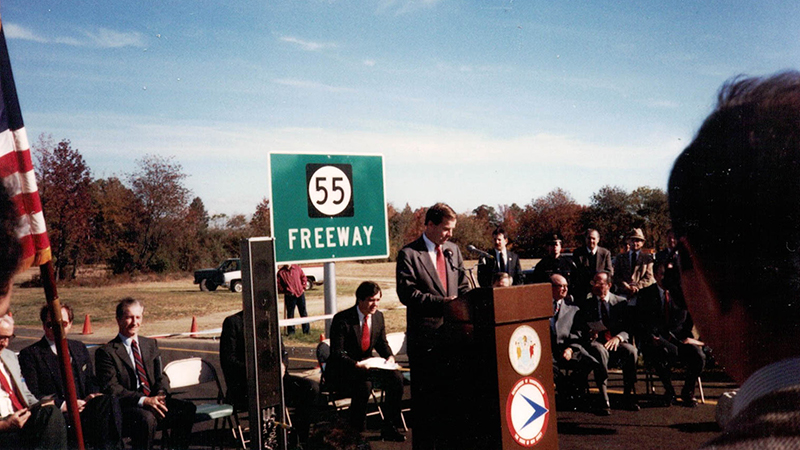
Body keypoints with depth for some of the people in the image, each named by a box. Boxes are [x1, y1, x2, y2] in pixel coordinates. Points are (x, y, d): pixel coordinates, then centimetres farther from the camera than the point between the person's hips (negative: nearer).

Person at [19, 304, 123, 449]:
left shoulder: (79, 348, 23)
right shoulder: (29, 354, 6)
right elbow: (32, 396, -2)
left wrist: (91, 396, -1)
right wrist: (62, 405, -15)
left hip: (82, 407, 5)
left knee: (109, 401, -29)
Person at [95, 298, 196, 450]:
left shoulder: (151, 344, 19)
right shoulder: (106, 352, 1)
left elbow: (161, 376, 15)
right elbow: (111, 388, -9)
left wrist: (160, 394, -10)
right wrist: (143, 401, -22)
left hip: (154, 401, 5)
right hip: (125, 408, -5)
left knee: (187, 409, -20)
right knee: (147, 418, -36)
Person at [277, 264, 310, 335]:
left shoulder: (297, 268, 3)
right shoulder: (281, 272, -5)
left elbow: (303, 277, 13)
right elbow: (278, 284, 2)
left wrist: (303, 288, 6)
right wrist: (285, 291, -5)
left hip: (300, 294, 2)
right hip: (290, 296, -2)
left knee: (303, 313, 8)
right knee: (290, 314, 2)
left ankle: (306, 330, 16)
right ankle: (291, 331, 13)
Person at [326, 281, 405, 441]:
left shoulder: (378, 316, 3)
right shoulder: (342, 319, -17)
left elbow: (382, 343, 16)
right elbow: (337, 354, -18)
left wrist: (390, 357, -6)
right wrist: (357, 365, -33)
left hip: (366, 366, 6)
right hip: (342, 371, -6)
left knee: (396, 377, -17)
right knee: (364, 385, -35)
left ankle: (389, 428, -5)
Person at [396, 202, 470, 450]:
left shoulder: (453, 250, 14)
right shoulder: (409, 255, -6)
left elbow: (464, 287, 18)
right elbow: (406, 293, -14)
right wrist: (441, 302, -18)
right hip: (424, 334, -6)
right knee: (425, 393, 1)